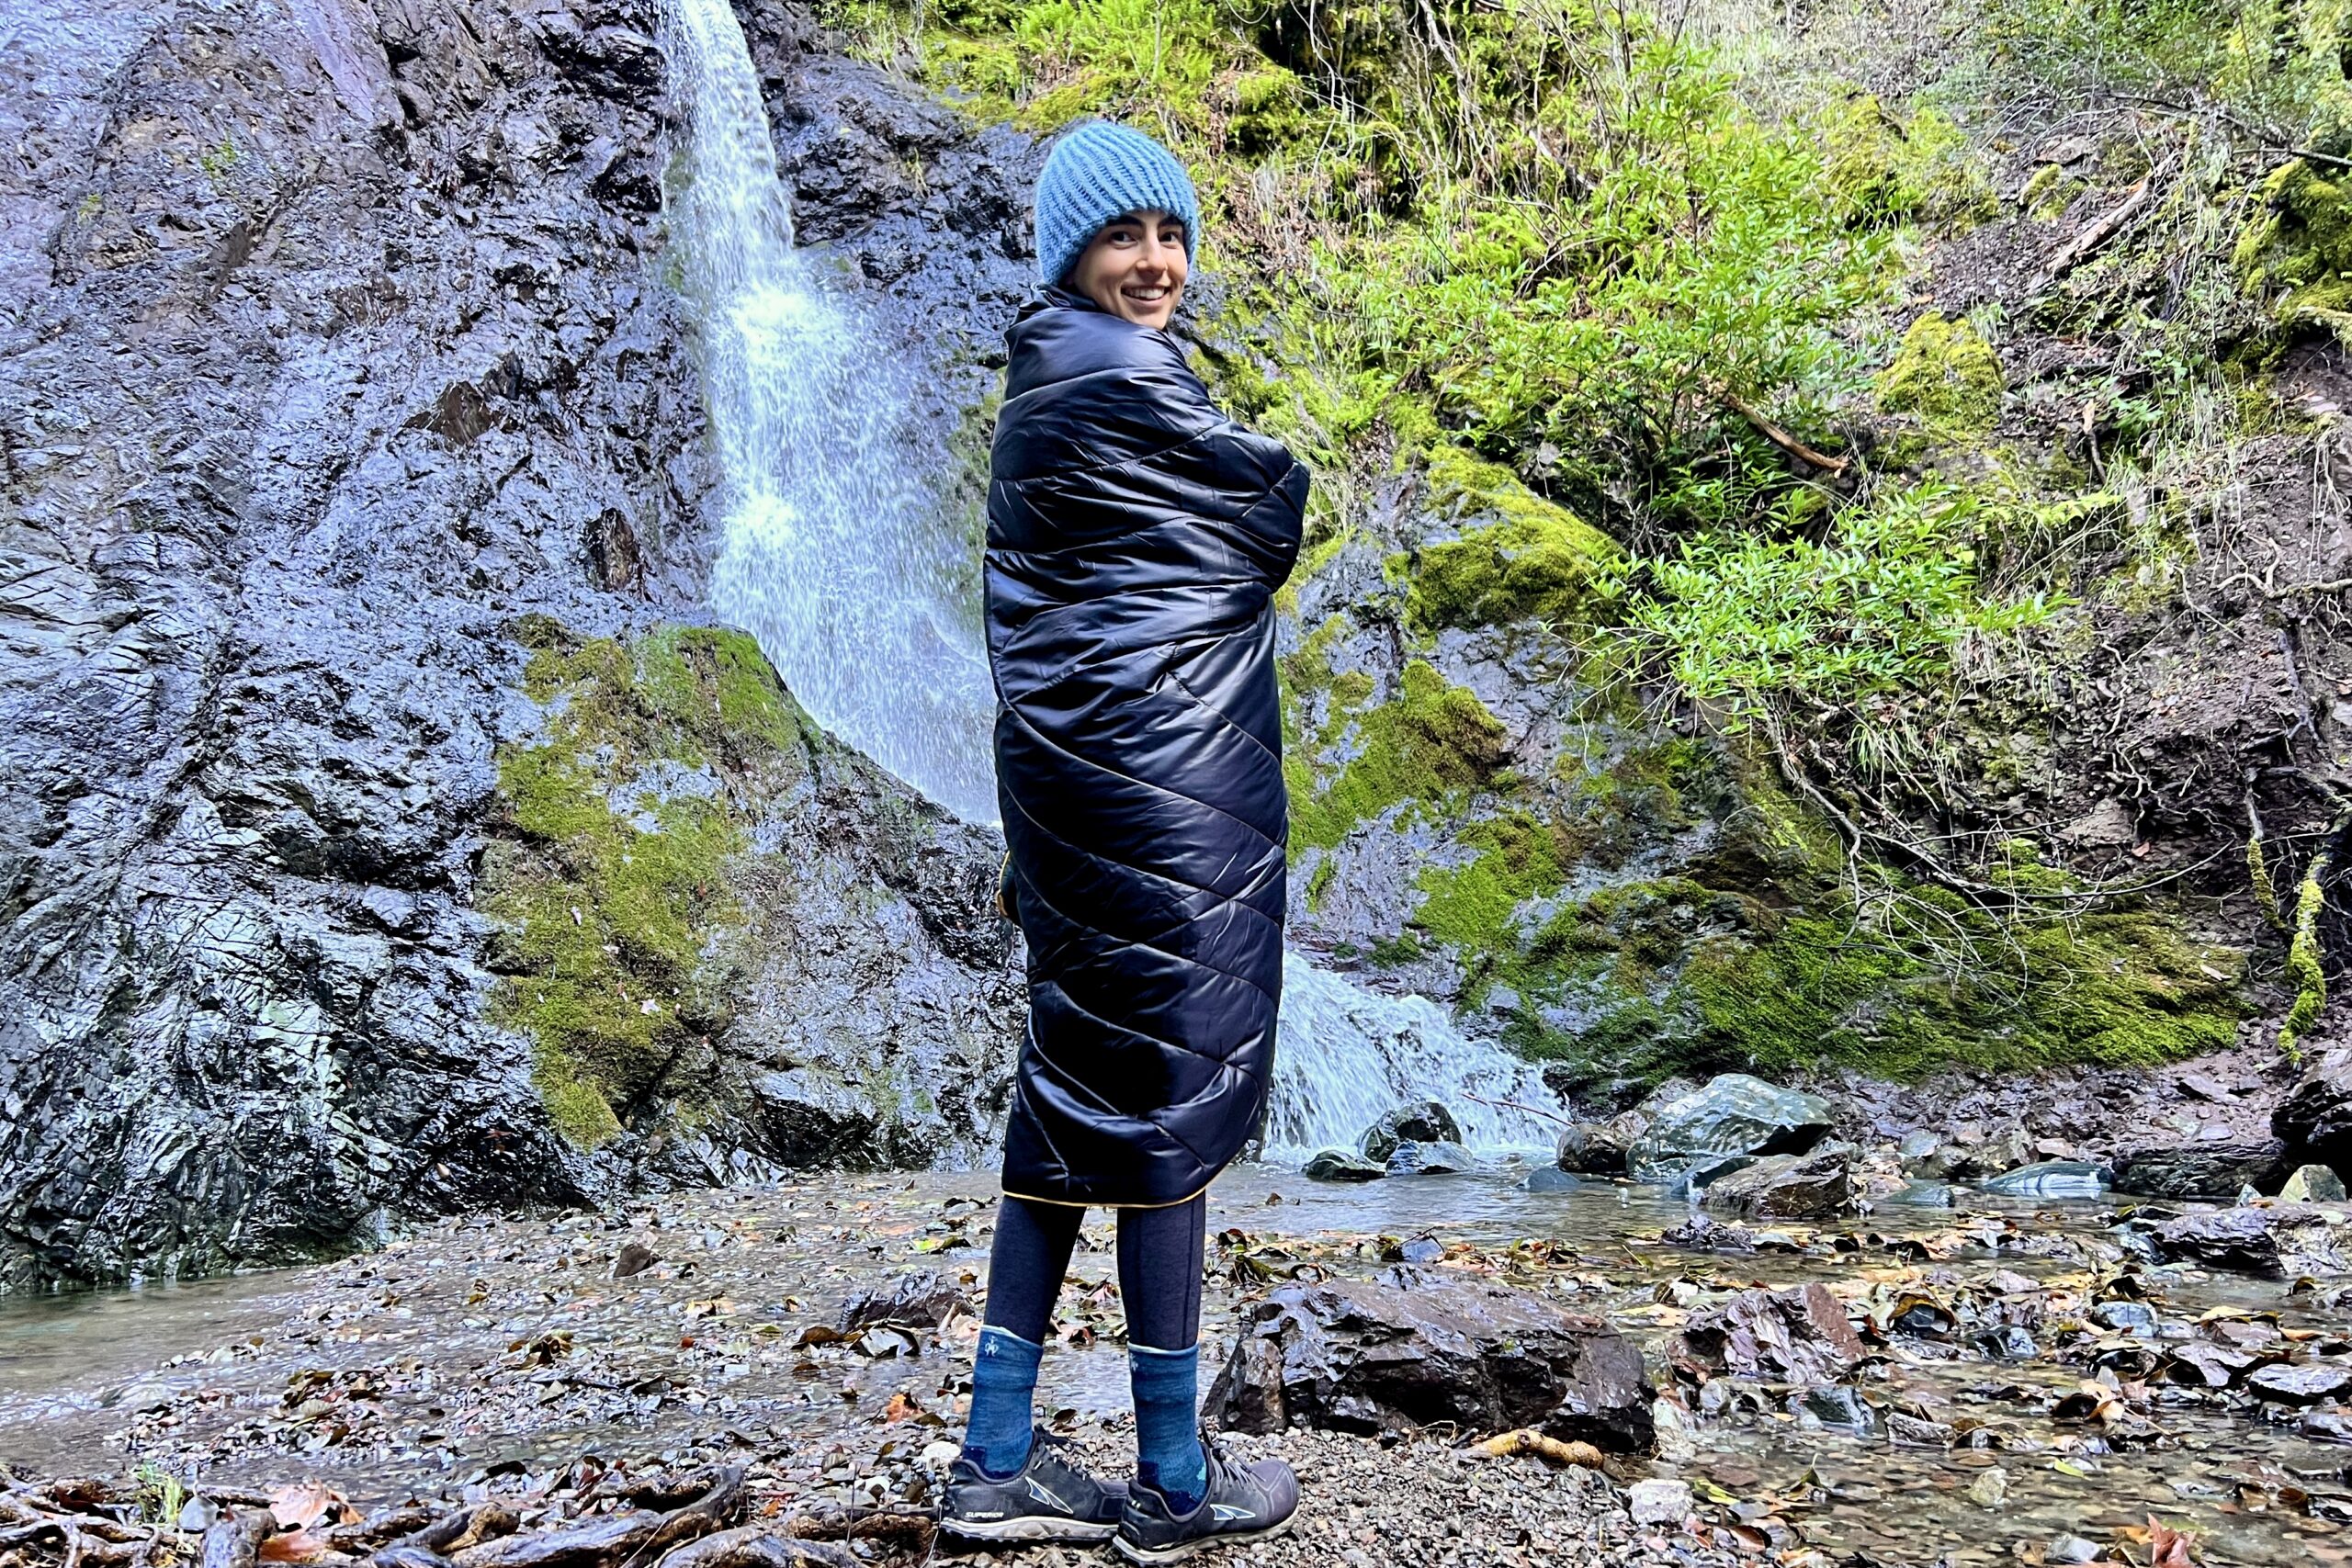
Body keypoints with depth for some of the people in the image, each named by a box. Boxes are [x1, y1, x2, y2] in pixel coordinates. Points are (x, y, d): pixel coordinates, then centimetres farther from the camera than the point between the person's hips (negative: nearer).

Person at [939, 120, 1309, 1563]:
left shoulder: (1047, 379, 19)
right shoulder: (1123, 379, -11)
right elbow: (1280, 504, -1)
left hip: (1078, 769, 10)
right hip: (1163, 781, -10)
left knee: (1078, 1091, 11)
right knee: (1172, 1101, -2)